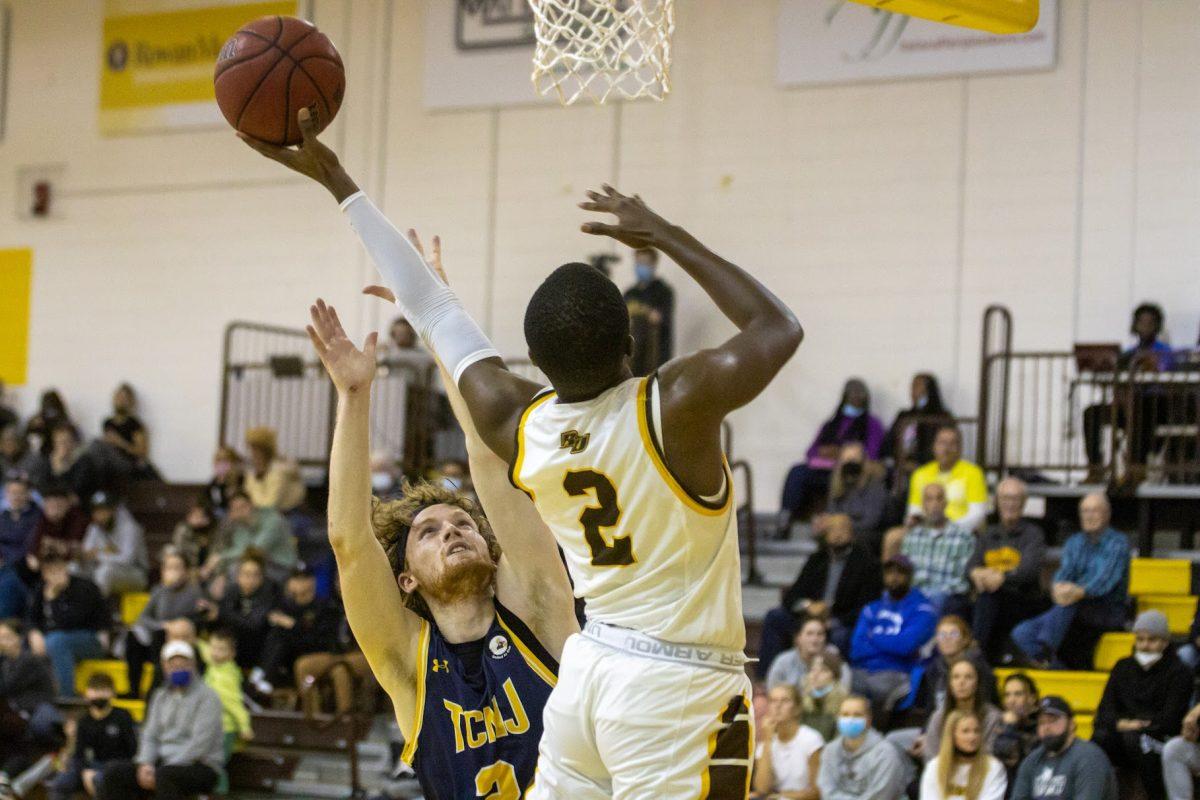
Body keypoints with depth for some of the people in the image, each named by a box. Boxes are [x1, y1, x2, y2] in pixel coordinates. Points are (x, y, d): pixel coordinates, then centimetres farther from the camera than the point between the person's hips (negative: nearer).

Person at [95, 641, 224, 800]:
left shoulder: (207, 696, -4)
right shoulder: (160, 696, 18)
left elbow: (200, 743, -15)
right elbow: (150, 735, 13)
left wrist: (161, 770, -21)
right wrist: (145, 764, -10)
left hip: (201, 767, -7)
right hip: (163, 763, 7)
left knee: (164, 775, -38)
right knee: (113, 771, -12)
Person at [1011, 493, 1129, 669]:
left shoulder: (1118, 543, -2)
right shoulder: (1074, 543, 16)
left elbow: (1107, 579, -19)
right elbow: (1064, 571, -2)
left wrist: (1079, 592, -39)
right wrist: (1059, 587, -29)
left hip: (1109, 613, -6)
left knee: (1069, 603, -39)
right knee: (1022, 633, -16)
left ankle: (1045, 653, -45)